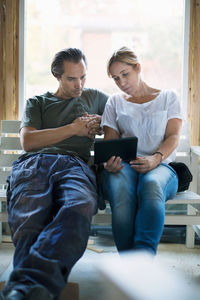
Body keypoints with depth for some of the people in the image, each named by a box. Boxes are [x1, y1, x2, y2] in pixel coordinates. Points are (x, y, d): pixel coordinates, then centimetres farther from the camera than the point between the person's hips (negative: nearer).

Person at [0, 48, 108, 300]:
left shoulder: (93, 97, 36)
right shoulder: (37, 103, 31)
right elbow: (27, 141, 16)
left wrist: (100, 122, 19)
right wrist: (73, 128, 11)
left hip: (74, 164, -1)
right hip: (33, 163, 2)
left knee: (79, 208, -43)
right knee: (29, 224, -38)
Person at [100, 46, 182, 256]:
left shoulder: (168, 97, 19)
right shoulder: (115, 101, 24)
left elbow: (173, 136, 6)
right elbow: (109, 141, 14)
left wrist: (156, 158, -17)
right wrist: (109, 162, -12)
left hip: (160, 166, -1)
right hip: (123, 165, 1)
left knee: (151, 185, -40)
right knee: (121, 191, -38)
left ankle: (144, 253, -56)